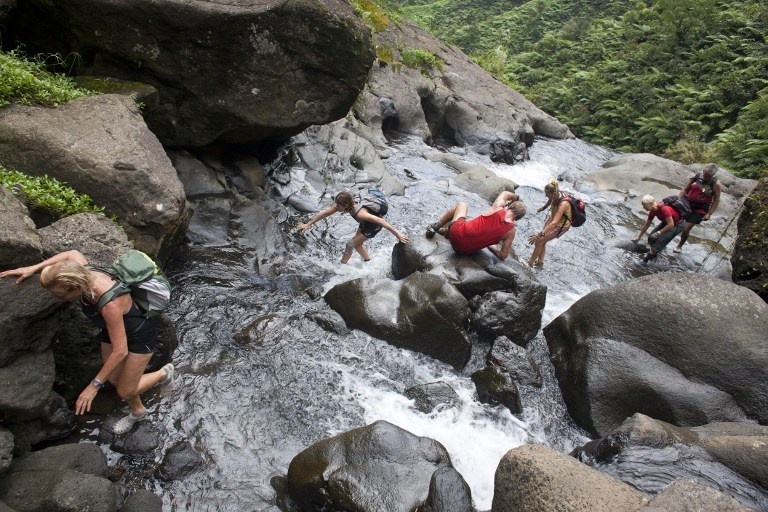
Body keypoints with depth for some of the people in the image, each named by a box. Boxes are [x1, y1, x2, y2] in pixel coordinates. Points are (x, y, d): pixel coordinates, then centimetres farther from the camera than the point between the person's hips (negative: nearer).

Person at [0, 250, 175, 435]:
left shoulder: (110, 304, -43)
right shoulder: (83, 274, -23)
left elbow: (120, 352, -34)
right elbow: (72, 254, 4)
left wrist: (94, 385, -25)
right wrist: (33, 268, -2)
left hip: (139, 336, -7)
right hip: (113, 330, 7)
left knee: (125, 391, 6)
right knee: (115, 379, 19)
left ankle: (163, 373, 33)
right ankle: (137, 412, 46)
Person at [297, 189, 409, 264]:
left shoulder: (359, 213, -41)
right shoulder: (341, 205, -20)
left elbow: (380, 221, -41)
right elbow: (325, 212, -12)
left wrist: (397, 234, -40)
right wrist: (308, 224, -8)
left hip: (375, 224, -7)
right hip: (367, 222, 7)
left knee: (351, 244, -4)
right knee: (357, 244, 19)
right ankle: (368, 261, 40)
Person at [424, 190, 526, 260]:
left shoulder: (498, 207, -12)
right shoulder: (511, 231, -9)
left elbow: (505, 193, 11)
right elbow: (503, 255, -2)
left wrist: (516, 197, 29)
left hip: (457, 233, -2)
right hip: (468, 251, 2)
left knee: (461, 205, 28)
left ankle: (435, 227, 26)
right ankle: (439, 230, 34)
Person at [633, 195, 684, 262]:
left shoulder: (664, 209, -35)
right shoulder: (653, 211, -9)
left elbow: (671, 224, -31)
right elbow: (646, 225, 4)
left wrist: (659, 232, -26)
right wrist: (638, 237, 8)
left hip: (676, 225, -8)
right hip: (666, 222, 8)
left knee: (660, 240, -15)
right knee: (652, 236, 0)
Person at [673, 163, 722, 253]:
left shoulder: (716, 184, -11)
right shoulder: (695, 177, -4)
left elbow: (716, 200, -5)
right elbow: (685, 190, 3)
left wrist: (709, 214, -9)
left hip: (700, 210, -3)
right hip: (686, 204, 3)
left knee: (685, 229, -4)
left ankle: (680, 246, 22)